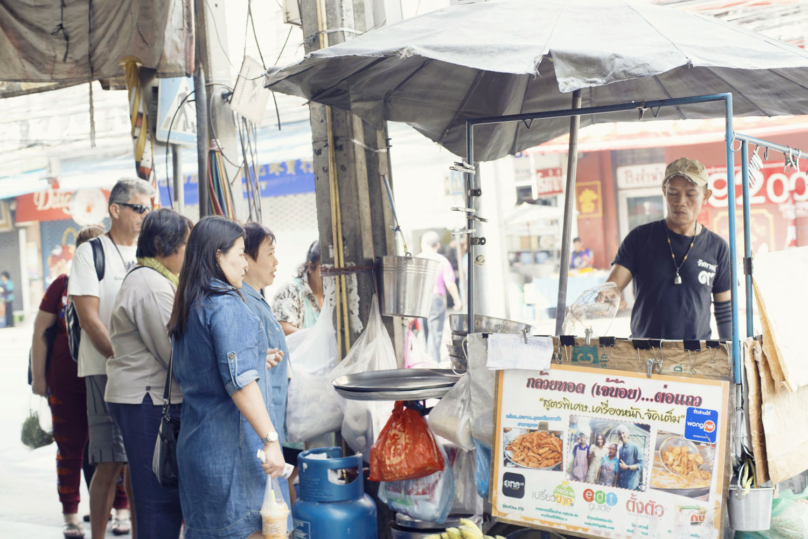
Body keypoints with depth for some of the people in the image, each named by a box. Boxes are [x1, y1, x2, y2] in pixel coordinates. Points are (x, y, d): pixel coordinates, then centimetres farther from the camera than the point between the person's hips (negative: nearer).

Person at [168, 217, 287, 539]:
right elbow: (240, 382, -22)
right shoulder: (226, 305, -13)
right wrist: (271, 439, -24)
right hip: (232, 444, -9)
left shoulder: (187, 309, 14)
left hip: (195, 440, 9)